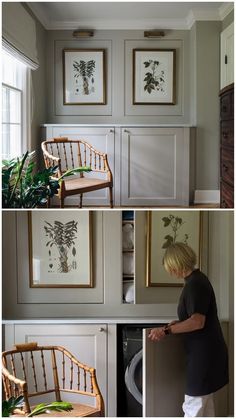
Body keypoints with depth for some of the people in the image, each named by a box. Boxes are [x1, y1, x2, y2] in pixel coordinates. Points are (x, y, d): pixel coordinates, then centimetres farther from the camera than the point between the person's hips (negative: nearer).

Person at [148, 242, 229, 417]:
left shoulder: (195, 284, -19)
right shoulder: (197, 279, 11)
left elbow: (198, 322, -26)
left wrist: (167, 330, -24)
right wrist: (178, 323, 14)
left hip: (204, 353, -10)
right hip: (207, 351, 10)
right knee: (205, 402, 17)